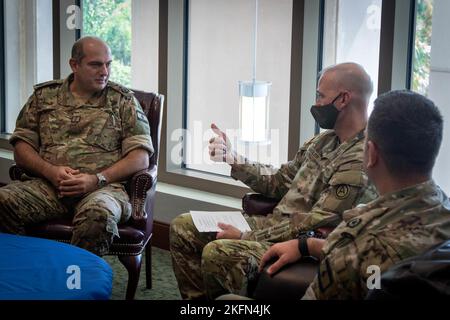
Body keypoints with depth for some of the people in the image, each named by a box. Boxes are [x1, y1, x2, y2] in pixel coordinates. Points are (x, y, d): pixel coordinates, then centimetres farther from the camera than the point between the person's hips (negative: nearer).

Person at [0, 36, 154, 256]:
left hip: (102, 186, -2)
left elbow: (140, 157, 3)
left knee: (99, 213, -39)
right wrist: (51, 171, -7)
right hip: (47, 184, 2)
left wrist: (97, 179, -11)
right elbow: (22, 147, 13)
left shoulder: (123, 100, 12)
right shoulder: (44, 95, 18)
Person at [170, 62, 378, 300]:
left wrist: (246, 238, -17)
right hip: (276, 223, 10)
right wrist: (232, 159, 5)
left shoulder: (361, 161, -20)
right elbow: (279, 181, 17)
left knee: (218, 253, -31)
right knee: (183, 227, 5)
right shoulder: (325, 140, 10)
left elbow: (313, 227, -22)